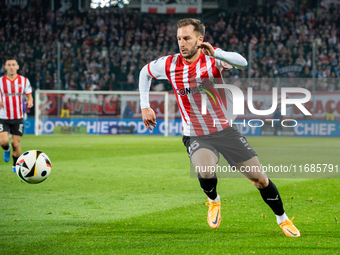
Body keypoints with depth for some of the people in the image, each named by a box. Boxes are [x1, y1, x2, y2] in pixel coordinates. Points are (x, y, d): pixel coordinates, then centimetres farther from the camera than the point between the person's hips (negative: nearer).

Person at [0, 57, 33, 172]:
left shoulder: (24, 81, 1)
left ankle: (16, 165, 22)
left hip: (18, 118, 1)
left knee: (16, 143, 0)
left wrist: (30, 102, -16)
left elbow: (29, 96, 8)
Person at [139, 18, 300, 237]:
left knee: (260, 179, -1)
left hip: (226, 130, 0)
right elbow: (145, 72, 15)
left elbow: (242, 63, -36)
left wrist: (216, 53, -52)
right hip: (196, 136, 0)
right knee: (205, 172, -31)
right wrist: (145, 107, 11)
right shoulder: (169, 64, -6)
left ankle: (282, 219, 25)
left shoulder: (212, 60, -15)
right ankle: (213, 200, 3)